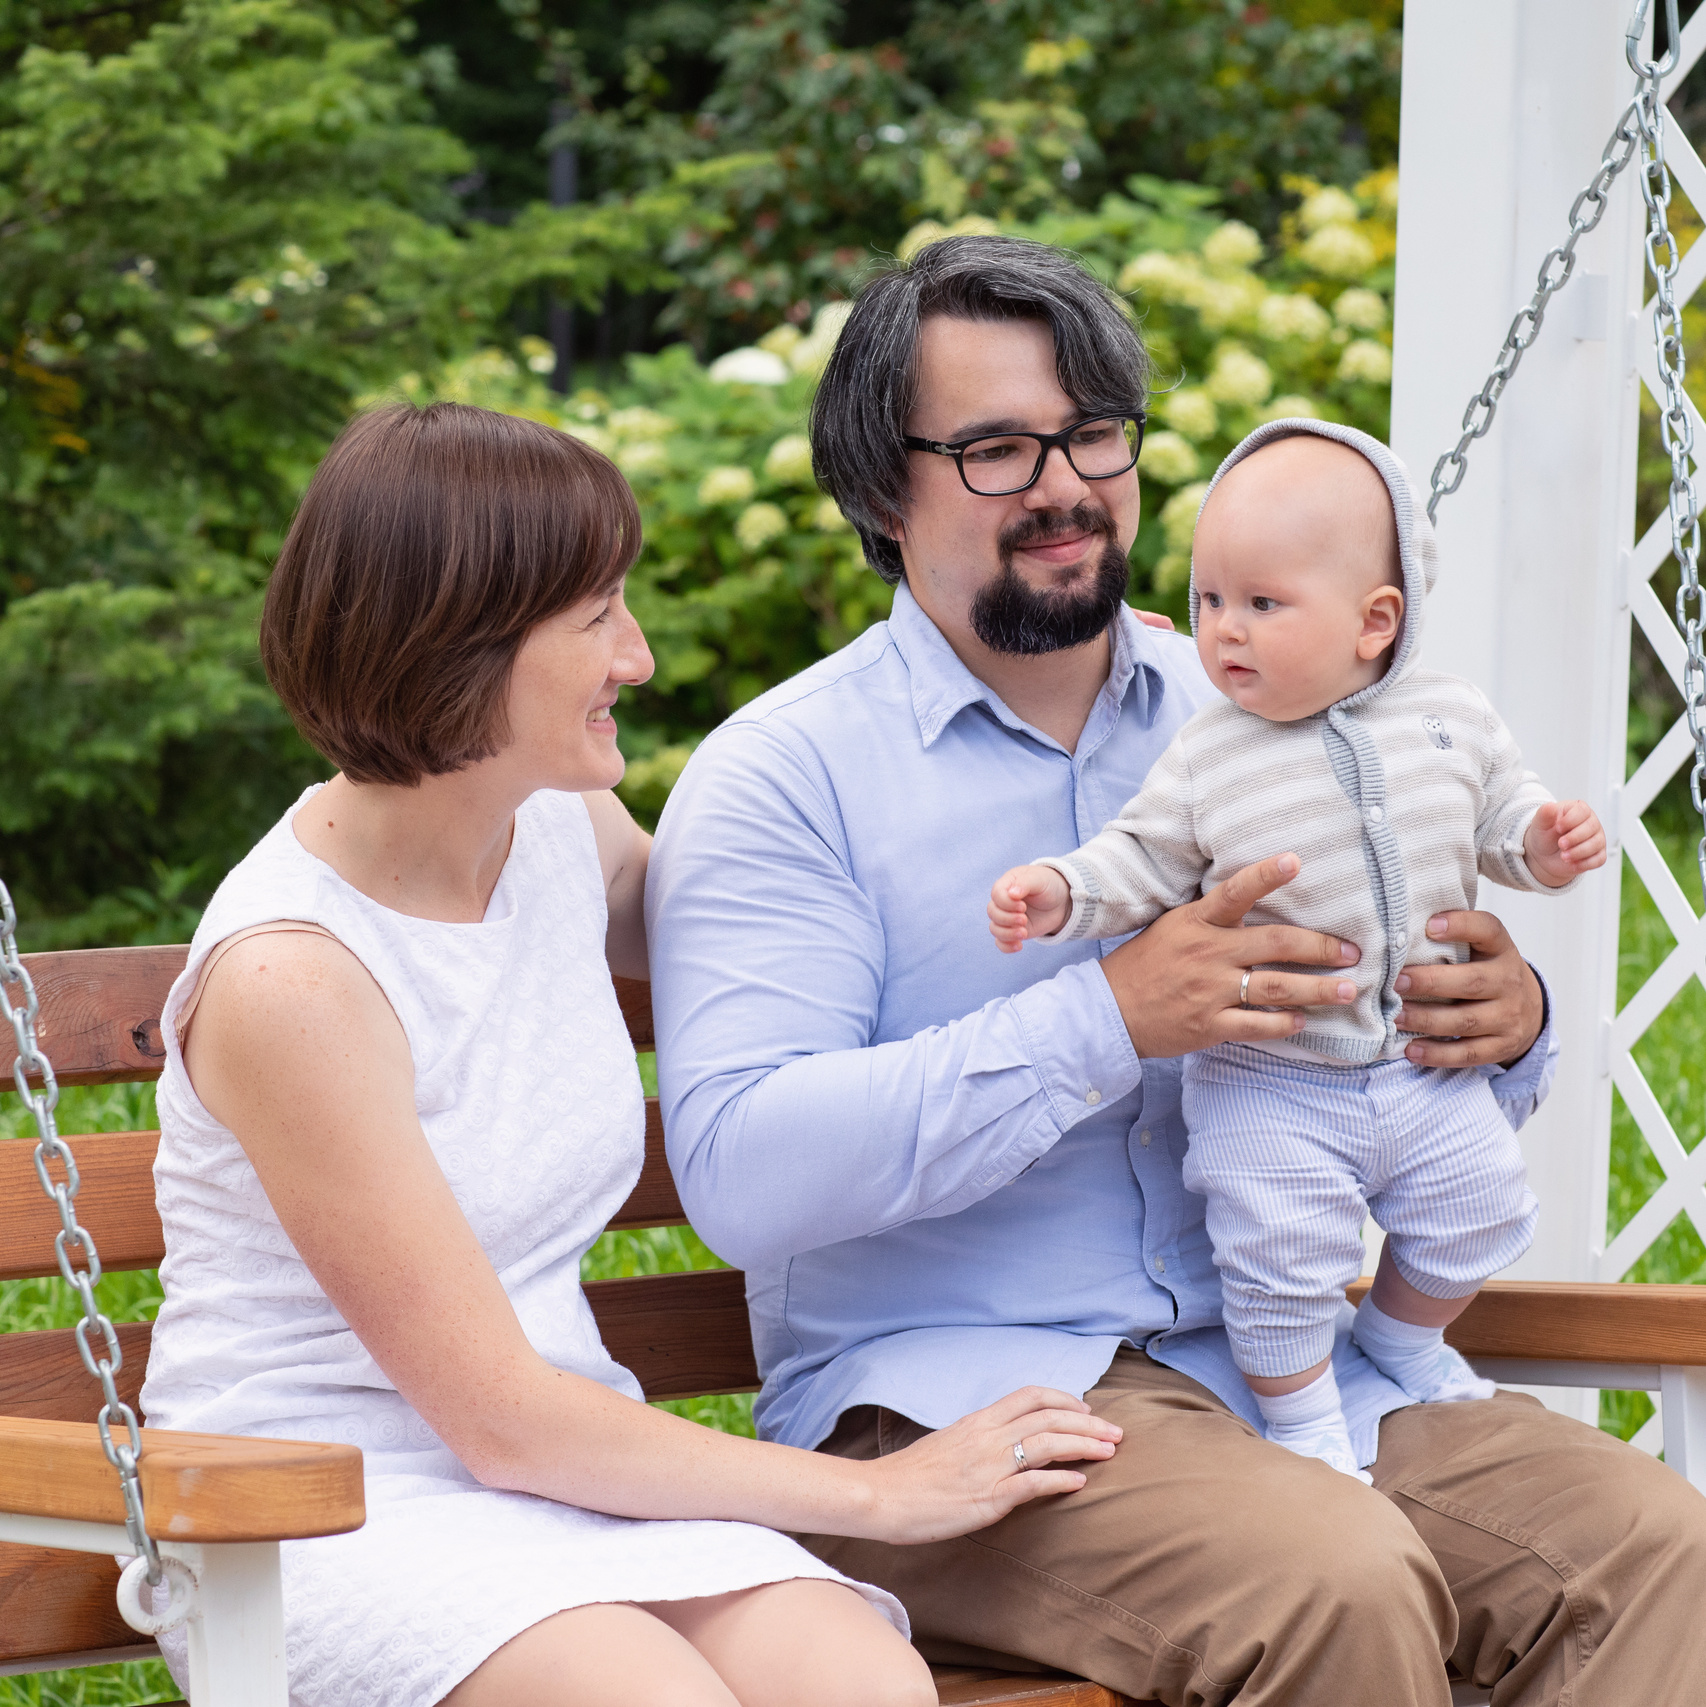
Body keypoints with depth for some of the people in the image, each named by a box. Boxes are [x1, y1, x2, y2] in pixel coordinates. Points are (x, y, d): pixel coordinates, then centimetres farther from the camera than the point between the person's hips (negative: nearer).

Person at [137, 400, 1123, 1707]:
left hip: (558, 1464, 7)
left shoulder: (566, 832, 4)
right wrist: (881, 1493, -12)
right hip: (328, 1503, -6)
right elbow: (494, 1414, -16)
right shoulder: (288, 977, -18)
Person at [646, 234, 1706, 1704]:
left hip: (1280, 1360, 5)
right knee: (1341, 1585, -32)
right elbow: (736, 1167, -14)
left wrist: (1506, 1024, -5)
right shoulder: (780, 778, -1)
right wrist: (1110, 1020, -21)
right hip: (940, 1398, -5)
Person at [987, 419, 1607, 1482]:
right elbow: (1144, 864, -3)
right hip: (1270, 1085, -3)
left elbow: (1498, 812, 10)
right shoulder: (1207, 759, -9)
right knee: (1281, 1253, -9)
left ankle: (1403, 1333, 38)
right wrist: (1059, 892, -20)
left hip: (1429, 1069, 3)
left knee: (1476, 1214, 9)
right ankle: (1300, 1407, 17)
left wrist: (1543, 843, -11)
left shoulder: (1452, 719, -2)